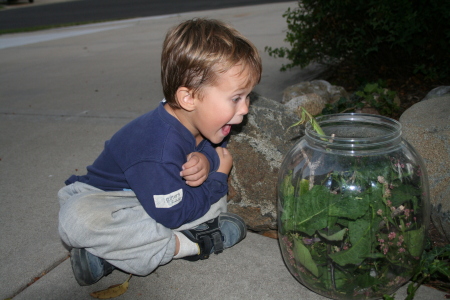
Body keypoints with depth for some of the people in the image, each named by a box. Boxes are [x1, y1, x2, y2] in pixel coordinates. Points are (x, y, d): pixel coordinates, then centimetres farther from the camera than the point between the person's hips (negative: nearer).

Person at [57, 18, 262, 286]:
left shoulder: (202, 121, -13)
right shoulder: (159, 150, -37)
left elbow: (218, 148, 4)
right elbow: (173, 214, -28)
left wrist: (206, 161, -24)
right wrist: (218, 175, -16)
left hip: (158, 198, 8)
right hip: (103, 199, -7)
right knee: (77, 219, -39)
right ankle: (183, 245, -25)